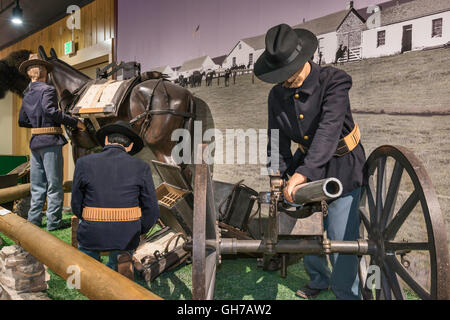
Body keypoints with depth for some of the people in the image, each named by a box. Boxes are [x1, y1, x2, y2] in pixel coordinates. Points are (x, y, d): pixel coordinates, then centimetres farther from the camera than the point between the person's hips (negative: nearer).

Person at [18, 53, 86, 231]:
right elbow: (50, 110, -23)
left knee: (37, 185, 13)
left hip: (35, 142, 7)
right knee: (54, 184, 0)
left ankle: (33, 220, 18)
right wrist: (74, 122, -19)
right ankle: (53, 222, 5)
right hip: (51, 141, -7)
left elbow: (22, 121, 18)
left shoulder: (27, 96, 15)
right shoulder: (48, 89, -7)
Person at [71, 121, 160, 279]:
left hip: (93, 236, 1)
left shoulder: (84, 163, -5)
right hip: (126, 237, -1)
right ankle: (122, 260, -6)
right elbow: (151, 211, -5)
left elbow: (77, 205, 3)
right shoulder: (141, 168, -6)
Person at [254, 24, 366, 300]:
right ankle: (318, 280, 40)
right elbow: (278, 142, -1)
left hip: (342, 167, -5)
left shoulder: (334, 81, -23)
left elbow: (329, 130, -36)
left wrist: (302, 173, -45)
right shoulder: (277, 95, -6)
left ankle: (347, 293, 24)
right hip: (307, 162, 5)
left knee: (341, 239, -1)